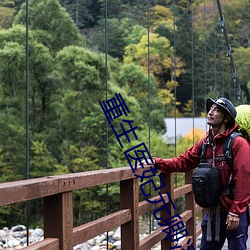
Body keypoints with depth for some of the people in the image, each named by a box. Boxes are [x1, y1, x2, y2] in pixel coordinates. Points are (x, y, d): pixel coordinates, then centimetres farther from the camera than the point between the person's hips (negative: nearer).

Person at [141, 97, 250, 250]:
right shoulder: (205, 143, 7)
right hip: (212, 212, 7)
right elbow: (183, 162, 9)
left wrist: (235, 212, -19)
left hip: (233, 214, -6)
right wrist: (157, 162, -3)